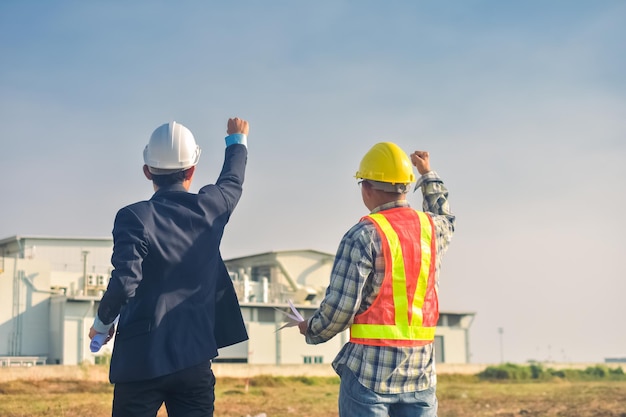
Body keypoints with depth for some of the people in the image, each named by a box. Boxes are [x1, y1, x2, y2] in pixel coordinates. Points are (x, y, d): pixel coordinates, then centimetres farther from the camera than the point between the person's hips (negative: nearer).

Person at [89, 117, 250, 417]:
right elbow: (232, 181, 25)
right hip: (195, 360, 3)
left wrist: (102, 322, 0)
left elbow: (124, 282, -19)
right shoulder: (209, 208, 2)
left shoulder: (134, 217, -10)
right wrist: (237, 140, 44)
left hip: (142, 360, -3)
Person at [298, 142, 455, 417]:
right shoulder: (432, 228, 7)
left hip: (370, 372, -5)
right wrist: (428, 174, 45)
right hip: (421, 373, 5)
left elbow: (340, 307, -13)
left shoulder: (365, 235, -11)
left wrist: (312, 330, 7)